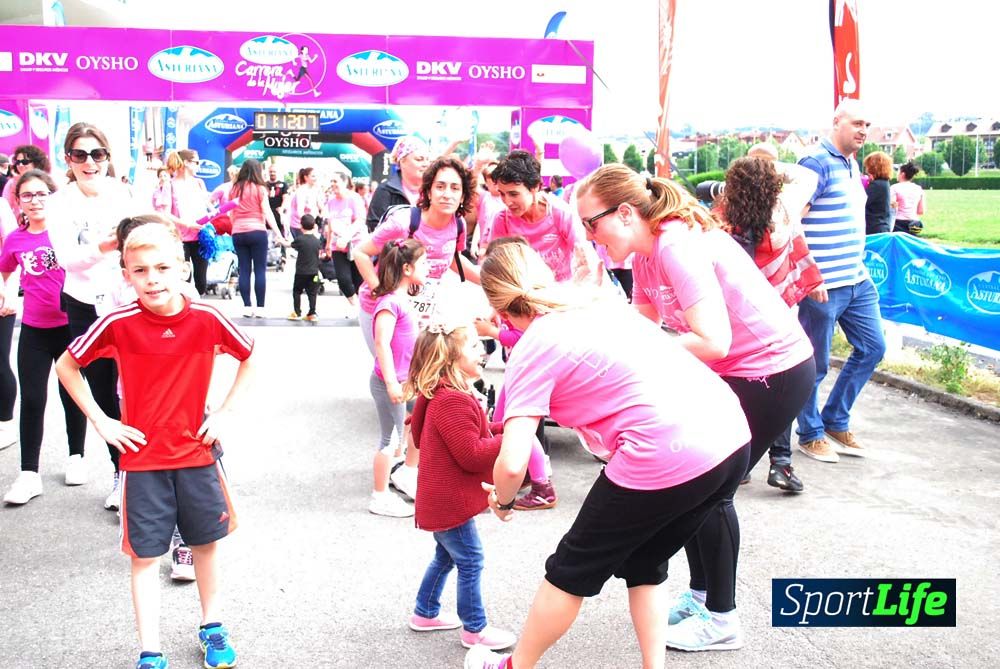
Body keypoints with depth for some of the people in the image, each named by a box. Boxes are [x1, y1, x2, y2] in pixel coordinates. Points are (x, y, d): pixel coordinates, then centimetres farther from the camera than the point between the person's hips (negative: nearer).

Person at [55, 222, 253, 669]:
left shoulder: (207, 321, -11)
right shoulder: (118, 325, -13)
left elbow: (249, 358, 6)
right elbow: (66, 366, 1)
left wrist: (225, 413, -1)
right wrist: (101, 422, -5)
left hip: (196, 451, 2)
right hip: (141, 456, -1)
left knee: (205, 544, 15)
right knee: (145, 556, 5)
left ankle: (211, 628, 36)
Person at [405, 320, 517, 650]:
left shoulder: (444, 395, 9)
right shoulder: (453, 401, -26)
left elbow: (469, 435, 14)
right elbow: (472, 455, -26)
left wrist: (499, 428, 1)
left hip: (441, 499, 11)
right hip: (449, 502, -11)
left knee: (446, 556, 24)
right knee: (470, 562, 2)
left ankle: (425, 613, 37)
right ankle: (474, 629, 14)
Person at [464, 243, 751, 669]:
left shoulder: (533, 350, -2)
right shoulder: (600, 302, 18)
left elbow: (512, 464, -9)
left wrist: (502, 502, 12)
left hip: (666, 460, -7)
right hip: (731, 434, 7)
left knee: (573, 570, 16)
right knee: (643, 565, 28)